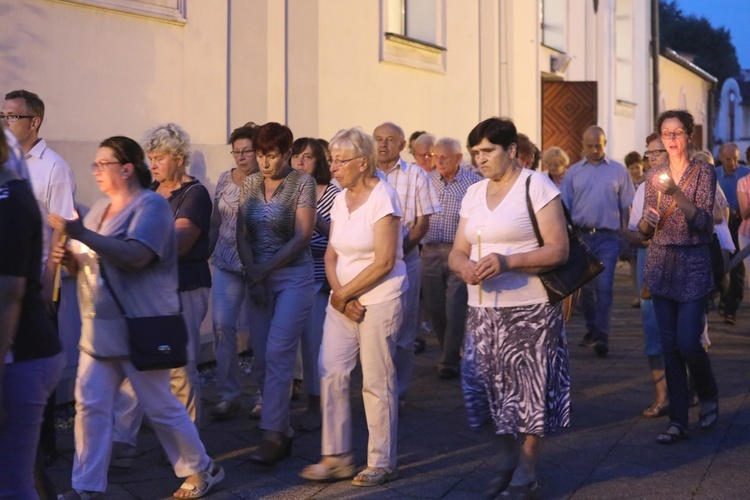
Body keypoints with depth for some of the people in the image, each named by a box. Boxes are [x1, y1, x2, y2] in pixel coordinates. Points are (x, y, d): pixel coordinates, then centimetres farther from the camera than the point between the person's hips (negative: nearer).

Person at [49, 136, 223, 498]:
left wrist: (81, 233, -28)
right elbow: (87, 264, 21)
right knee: (90, 404, 2)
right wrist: (69, 259, -2)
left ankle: (201, 469, 21)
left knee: (160, 405, 3)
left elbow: (135, 256, -25)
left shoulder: (151, 204, -10)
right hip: (100, 328, 7)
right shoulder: (99, 209, 14)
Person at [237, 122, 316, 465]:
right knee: (261, 357, 3)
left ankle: (272, 436, -10)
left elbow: (302, 237, -11)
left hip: (293, 277, -5)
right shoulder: (250, 184, 8)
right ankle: (284, 431, 15)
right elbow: (241, 235, 6)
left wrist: (262, 270, -10)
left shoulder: (303, 183, -5)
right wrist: (252, 274, -6)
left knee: (277, 353, -13)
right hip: (258, 278, 5)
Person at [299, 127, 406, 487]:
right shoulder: (340, 198, 9)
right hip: (343, 301, 7)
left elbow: (384, 262, -16)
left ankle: (382, 463, 13)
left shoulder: (382, 197, -12)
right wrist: (340, 294, -7)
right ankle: (337, 457, 13)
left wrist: (344, 294, -11)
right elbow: (331, 254, 10)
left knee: (377, 383, 0)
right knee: (331, 374, 2)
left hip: (379, 299, -7)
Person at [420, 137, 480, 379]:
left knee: (455, 309, -5)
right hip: (430, 252, 4)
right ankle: (449, 352, 27)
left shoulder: (473, 182, -2)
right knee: (434, 307, 9)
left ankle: (450, 362, 4)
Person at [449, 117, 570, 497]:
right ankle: (507, 463, 27)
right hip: (482, 309, 6)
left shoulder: (537, 186, -6)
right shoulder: (473, 194, 13)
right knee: (491, 387, 9)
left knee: (529, 391, 0)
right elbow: (457, 252, 13)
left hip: (529, 309, -6)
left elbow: (558, 250, -12)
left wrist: (507, 261, -24)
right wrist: (465, 266, -11)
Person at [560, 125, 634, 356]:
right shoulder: (573, 172, 7)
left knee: (604, 287, -9)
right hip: (580, 235, 2)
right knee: (584, 286, 11)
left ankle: (602, 337, -8)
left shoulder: (618, 171, 4)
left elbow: (626, 207, 4)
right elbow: (564, 207, 6)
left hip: (607, 237, -2)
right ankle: (591, 330, 26)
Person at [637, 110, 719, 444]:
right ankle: (677, 422, 10)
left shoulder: (703, 173, -3)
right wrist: (647, 222, -11)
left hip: (693, 265, -4)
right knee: (670, 346, 4)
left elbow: (703, 223, -14)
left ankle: (709, 396, 22)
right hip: (660, 265, 4)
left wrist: (677, 193, -26)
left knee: (688, 343, -8)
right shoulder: (654, 177, 9)